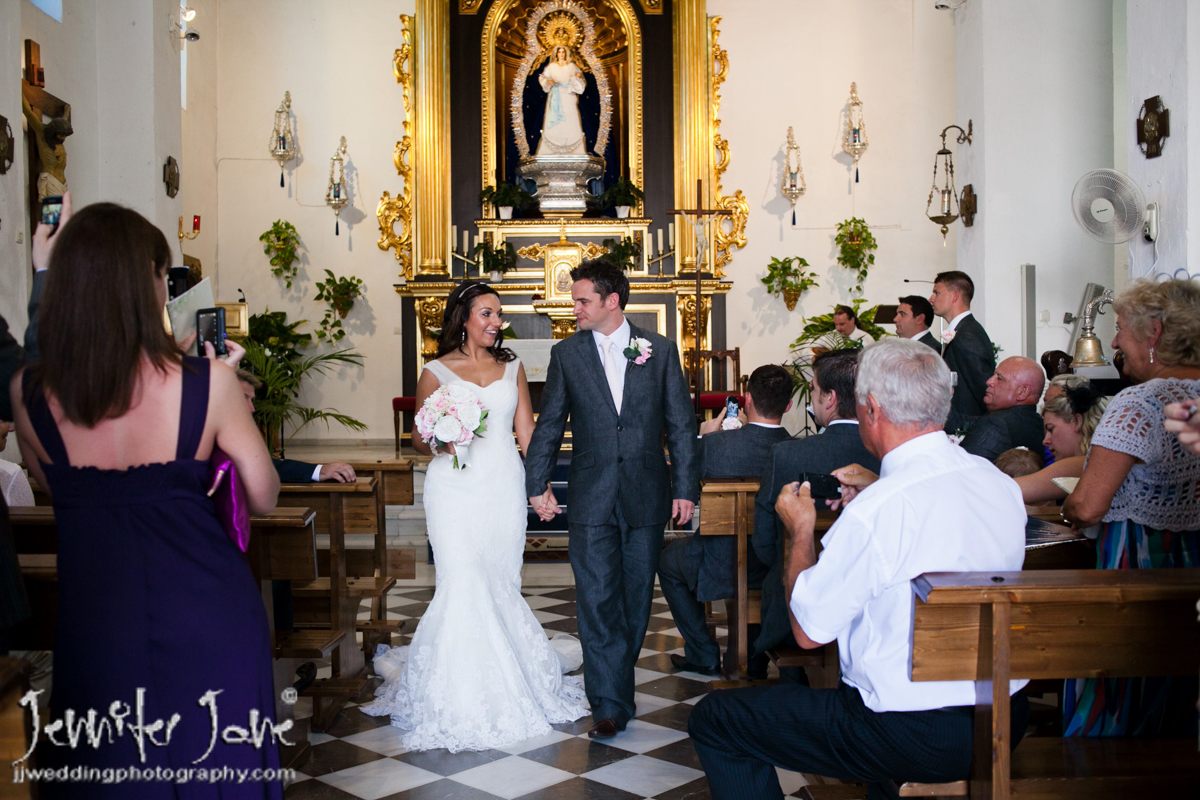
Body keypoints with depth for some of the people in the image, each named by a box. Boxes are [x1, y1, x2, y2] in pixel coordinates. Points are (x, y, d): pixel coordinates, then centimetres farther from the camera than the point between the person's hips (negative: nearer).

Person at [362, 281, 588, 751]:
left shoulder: (512, 368, 12)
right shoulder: (436, 372, 3)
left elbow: (527, 432, 10)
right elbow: (418, 437, 6)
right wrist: (440, 443, -16)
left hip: (504, 487, 3)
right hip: (455, 488, -3)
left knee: (500, 586, 5)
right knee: (464, 585, -10)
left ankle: (504, 685, 22)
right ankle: (457, 693, 5)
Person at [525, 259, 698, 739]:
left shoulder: (660, 350, 3)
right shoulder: (567, 353, 4)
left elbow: (681, 424, 4)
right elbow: (549, 425, 8)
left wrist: (685, 487, 1)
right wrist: (537, 484, 4)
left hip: (647, 496, 1)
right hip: (591, 498, 0)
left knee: (636, 597, 10)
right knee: (597, 601, -4)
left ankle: (617, 678, 29)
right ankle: (610, 704, 2)